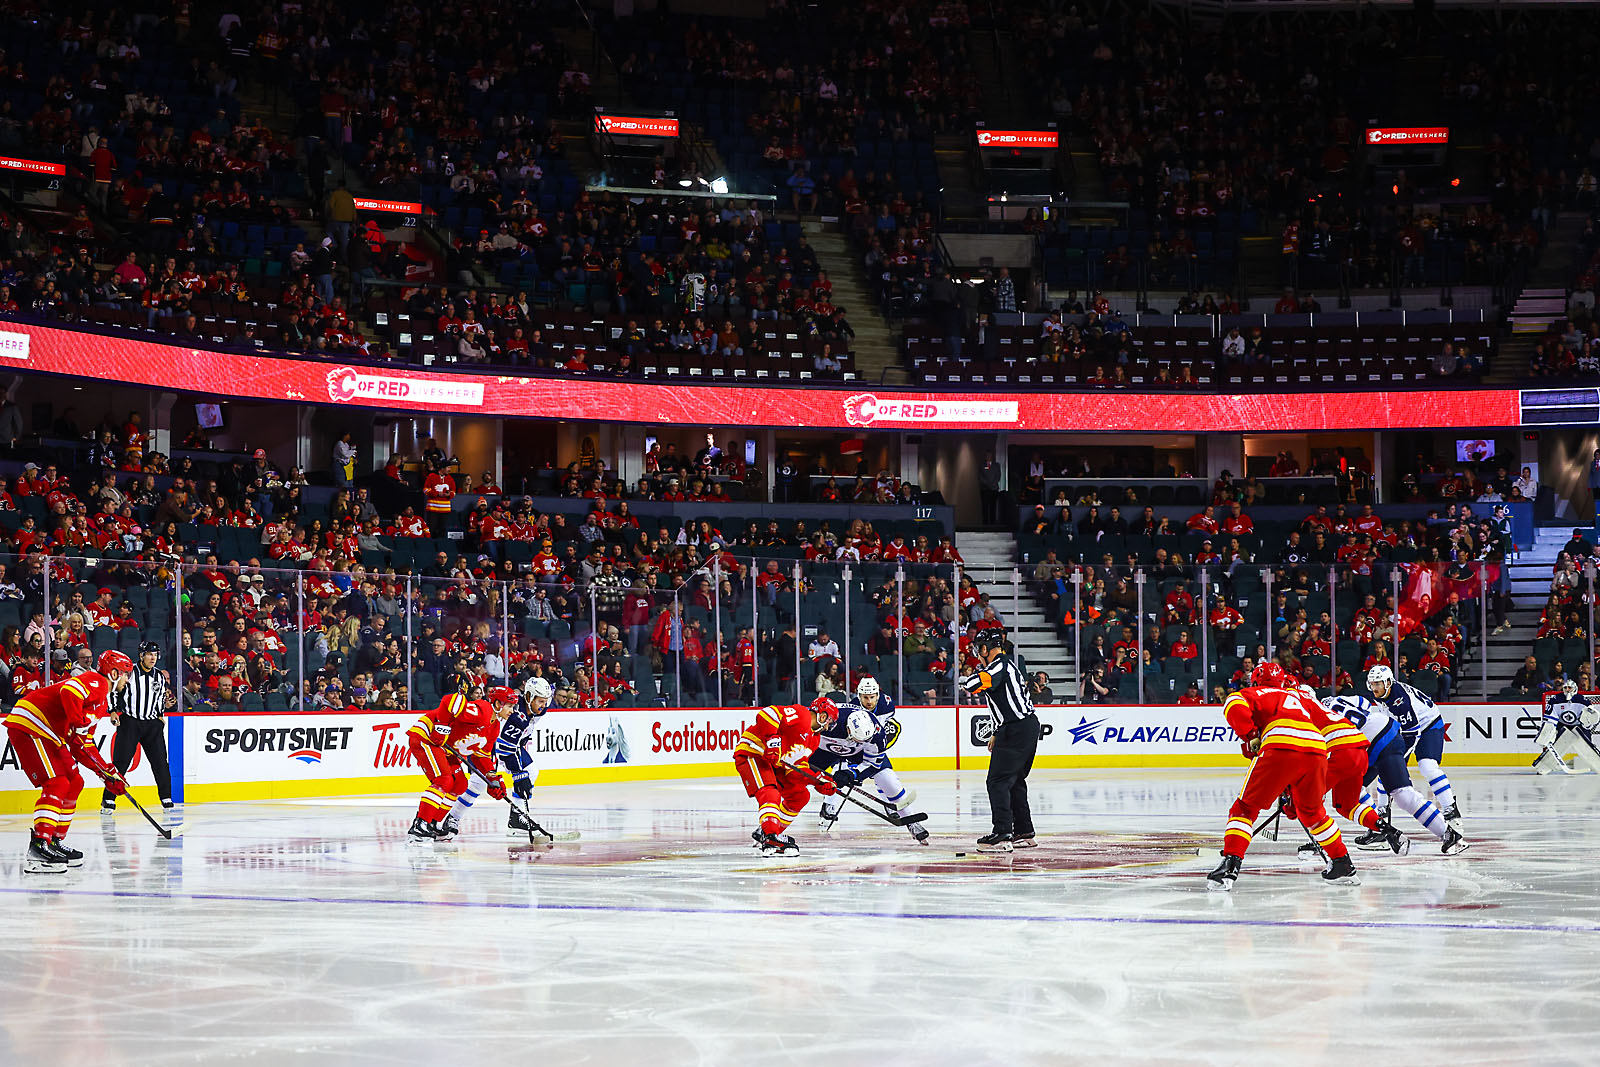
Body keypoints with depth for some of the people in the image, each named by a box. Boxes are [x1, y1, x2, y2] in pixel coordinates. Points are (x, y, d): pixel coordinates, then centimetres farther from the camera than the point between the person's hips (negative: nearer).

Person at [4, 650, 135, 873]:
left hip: (48, 736, 11)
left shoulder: (102, 703, 23)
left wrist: (108, 773, 19)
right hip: (27, 725, -11)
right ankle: (39, 846, -26)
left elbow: (84, 747, 24)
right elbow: (69, 690, -30)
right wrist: (77, 723, -32)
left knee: (74, 783, 13)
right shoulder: (96, 682, -8)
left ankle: (55, 842, 18)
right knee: (57, 784, -18)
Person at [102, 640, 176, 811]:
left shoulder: (159, 677, 9)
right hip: (129, 721, -4)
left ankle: (166, 797, 12)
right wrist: (114, 711, -9)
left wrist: (161, 712, 9)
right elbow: (114, 691, -1)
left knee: (159, 760, 0)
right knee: (121, 760, -8)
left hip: (152, 723, 4)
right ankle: (109, 798, -4)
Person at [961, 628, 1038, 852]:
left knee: (998, 781, -11)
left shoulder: (1000, 665, -13)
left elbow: (975, 684, -28)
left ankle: (1002, 835, -19)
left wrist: (966, 680, -4)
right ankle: (1024, 834, 25)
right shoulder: (1008, 664, 21)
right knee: (1014, 781, 19)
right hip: (1029, 727, 10)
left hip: (1017, 730, -10)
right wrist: (996, 734, 32)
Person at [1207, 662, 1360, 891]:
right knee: (1312, 811, 29)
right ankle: (1343, 865, 31)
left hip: (1281, 747, -5)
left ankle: (1230, 864, -13)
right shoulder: (1298, 697, 40)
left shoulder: (1255, 693, 24)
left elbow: (1234, 706, -1)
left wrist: (1250, 737, 6)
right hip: (1317, 750, 5)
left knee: (1246, 807, 5)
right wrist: (1290, 790, 46)